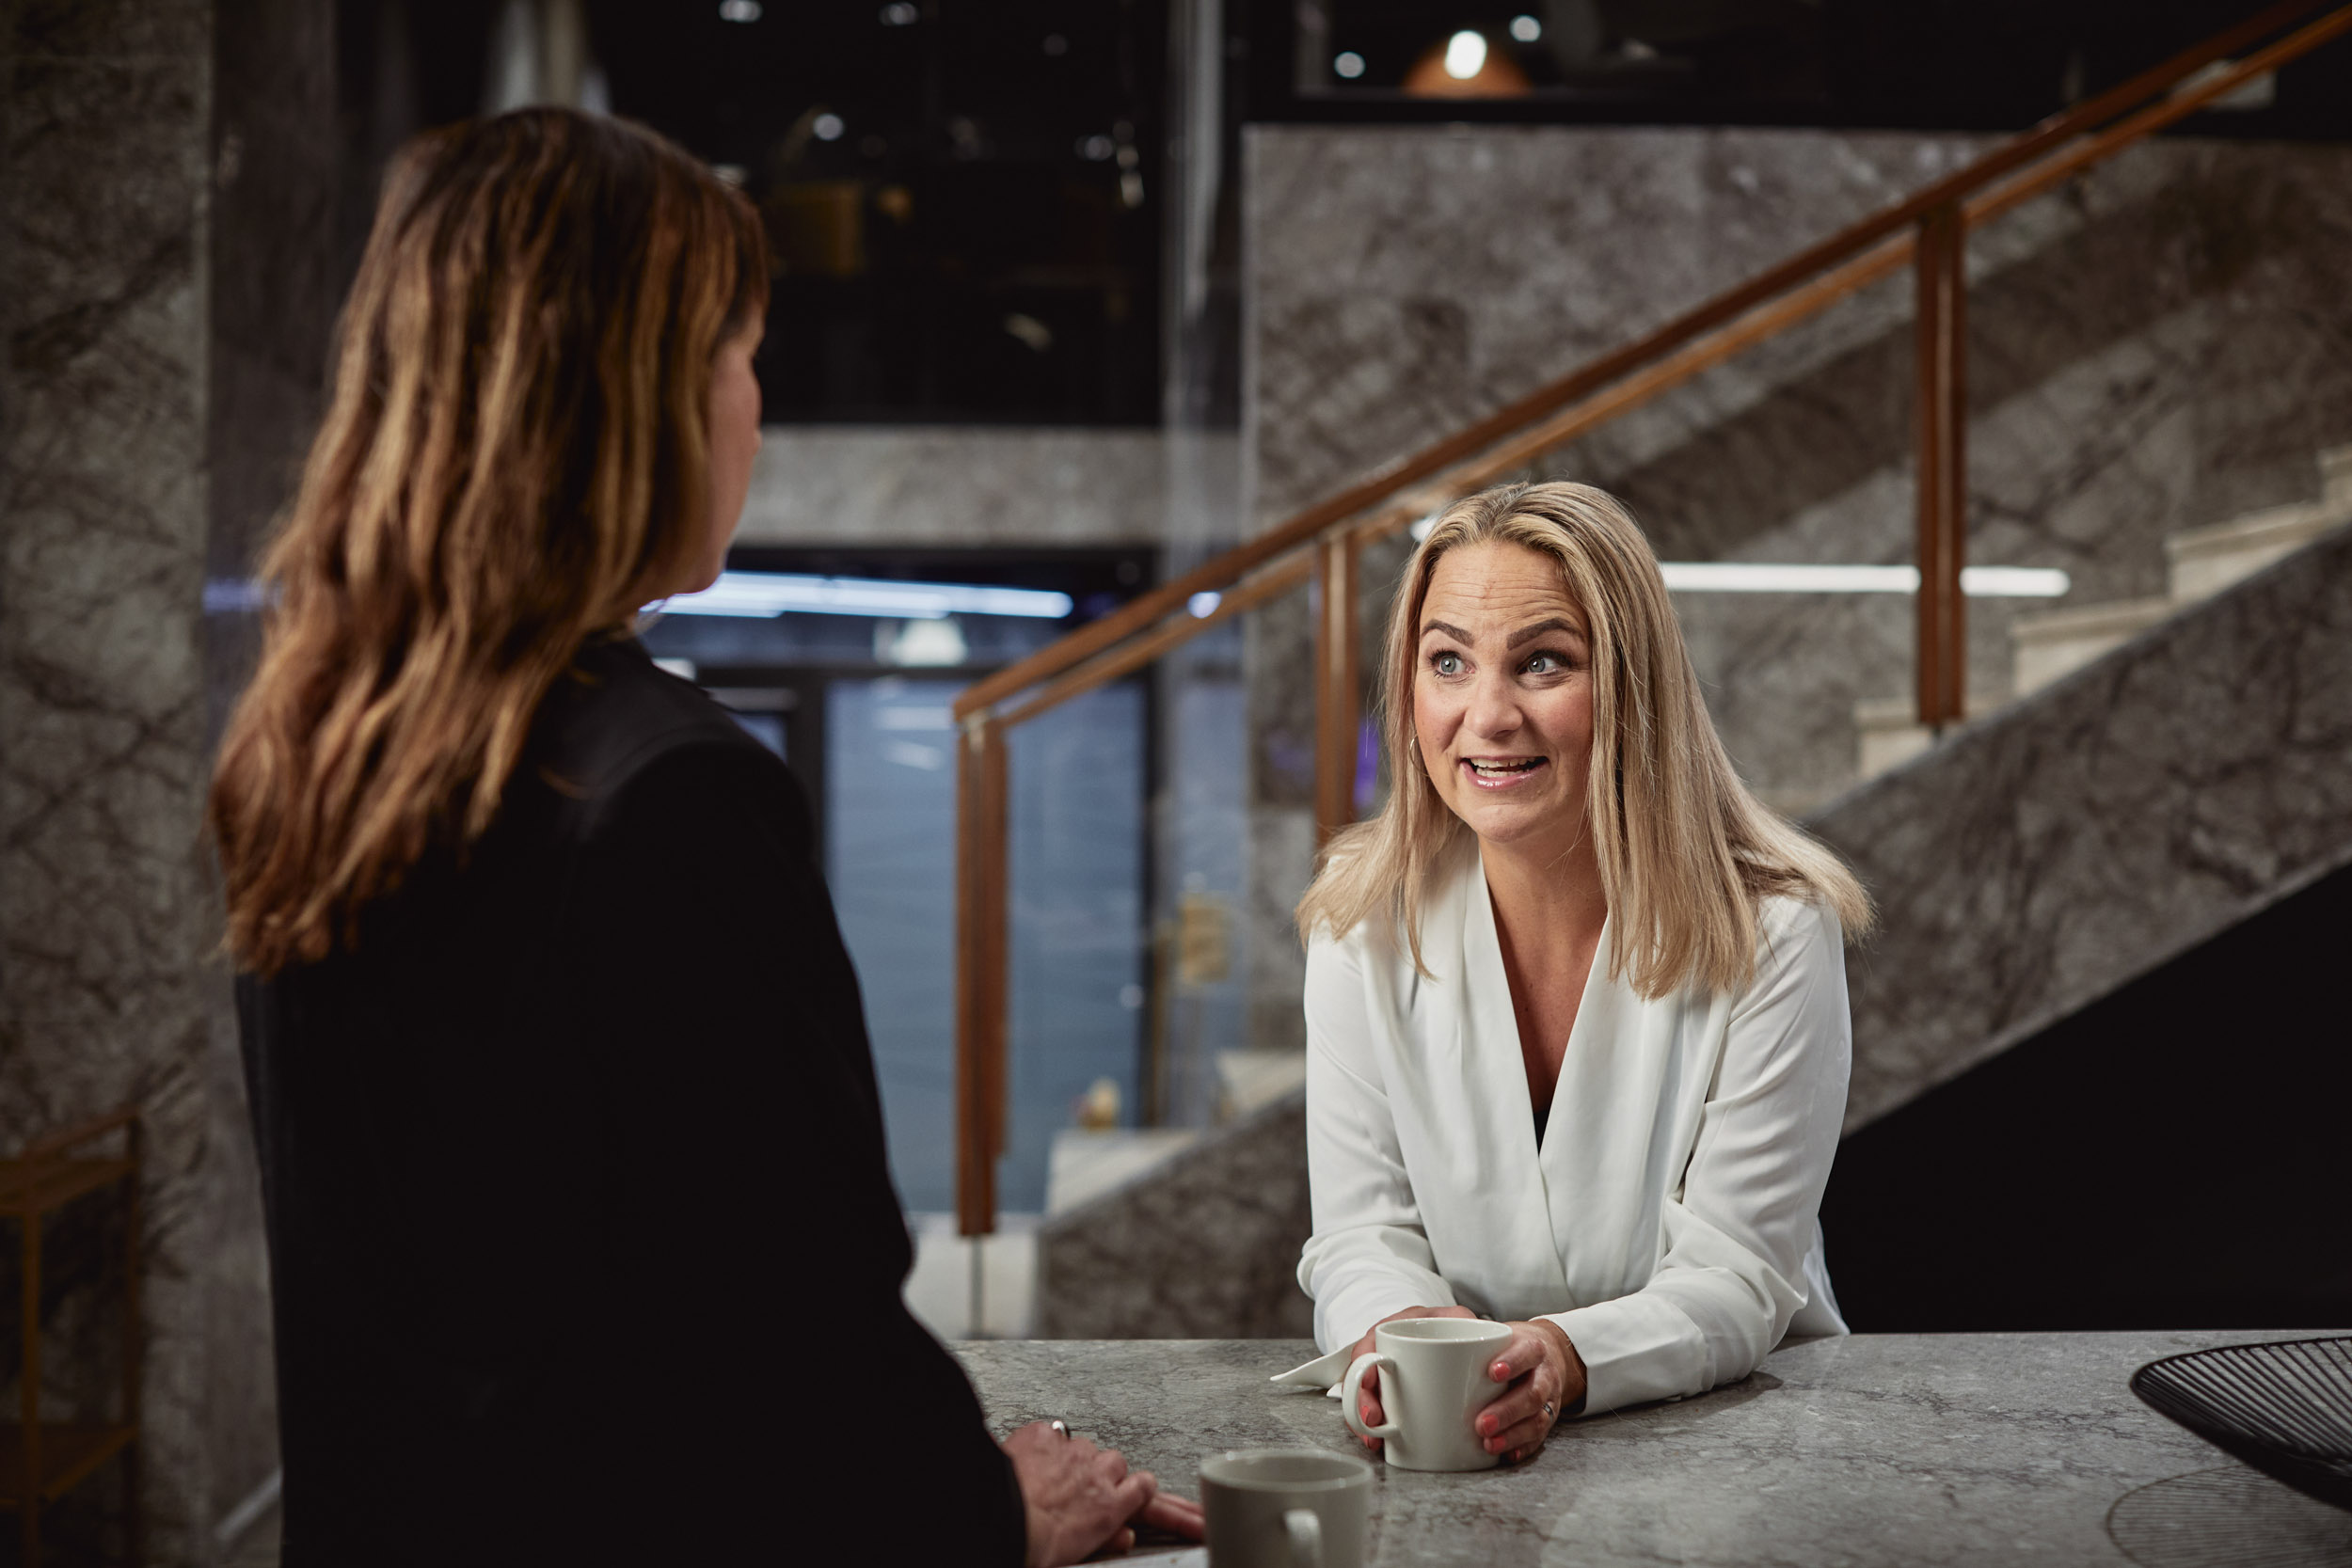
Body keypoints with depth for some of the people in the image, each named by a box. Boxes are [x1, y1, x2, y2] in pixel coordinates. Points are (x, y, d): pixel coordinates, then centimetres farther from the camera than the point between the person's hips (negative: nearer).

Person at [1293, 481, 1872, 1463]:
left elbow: (1736, 1281, -13)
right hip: (1451, 1437, 1)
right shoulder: (1362, 921, -4)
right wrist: (1405, 1337, -26)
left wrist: (1565, 1358, -32)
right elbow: (1364, 1235, -3)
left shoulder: (1774, 933, -11)